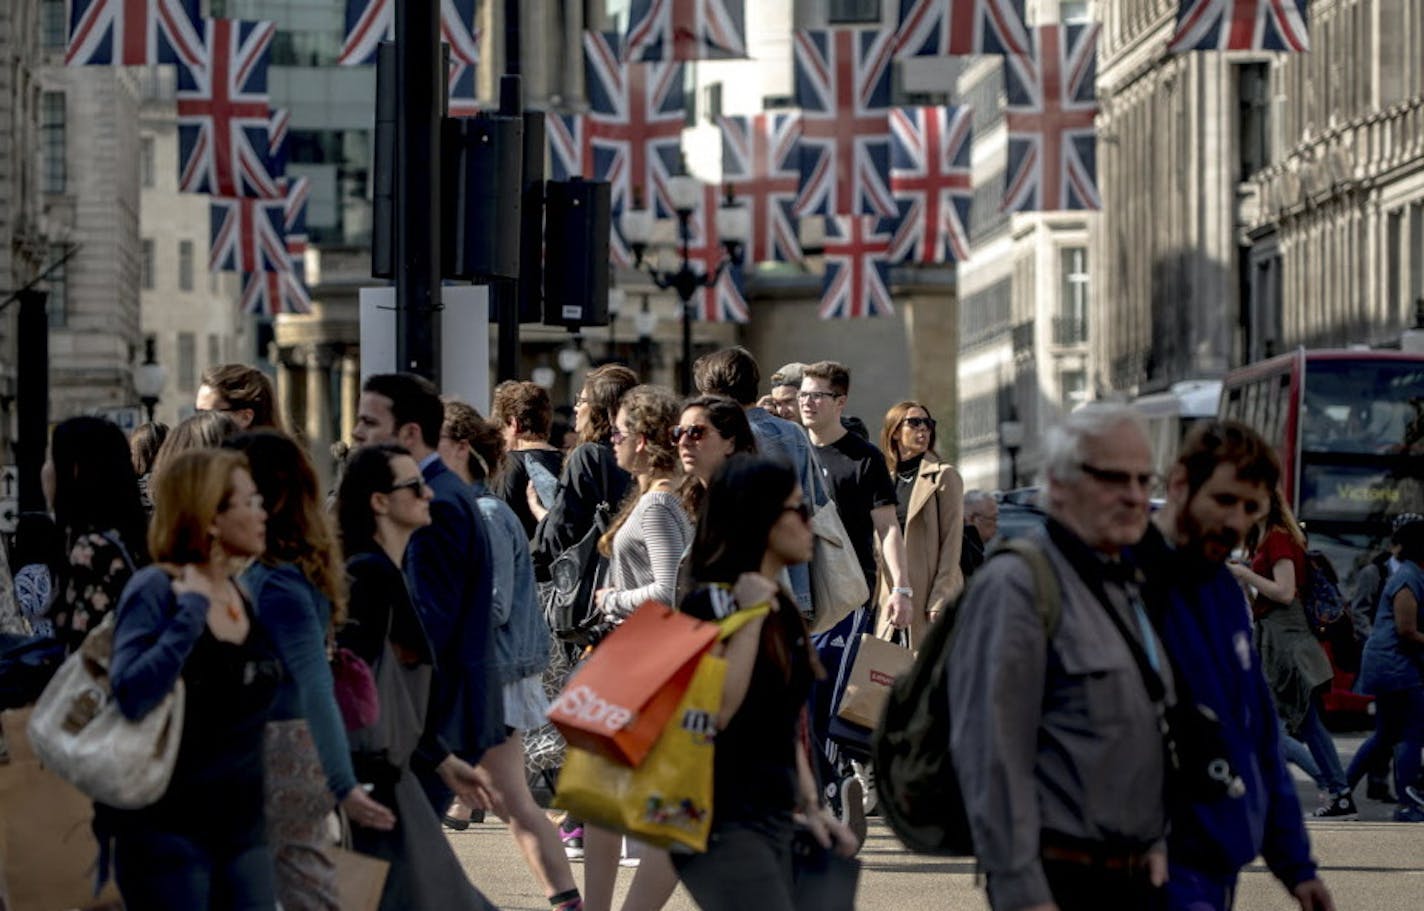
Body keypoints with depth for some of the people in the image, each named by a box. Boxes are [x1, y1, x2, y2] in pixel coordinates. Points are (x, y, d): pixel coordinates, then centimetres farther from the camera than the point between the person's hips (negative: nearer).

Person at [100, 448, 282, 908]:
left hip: (242, 825, 7)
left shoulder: (248, 594, 7)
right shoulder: (156, 590, -14)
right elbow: (132, 695, -31)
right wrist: (193, 607, -24)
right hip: (168, 830, -7)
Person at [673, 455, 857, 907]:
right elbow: (716, 711, -25)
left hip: (773, 817, 9)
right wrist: (750, 617, -21)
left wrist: (812, 806, 18)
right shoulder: (711, 603, -12)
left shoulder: (784, 610, 14)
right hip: (723, 823, -9)